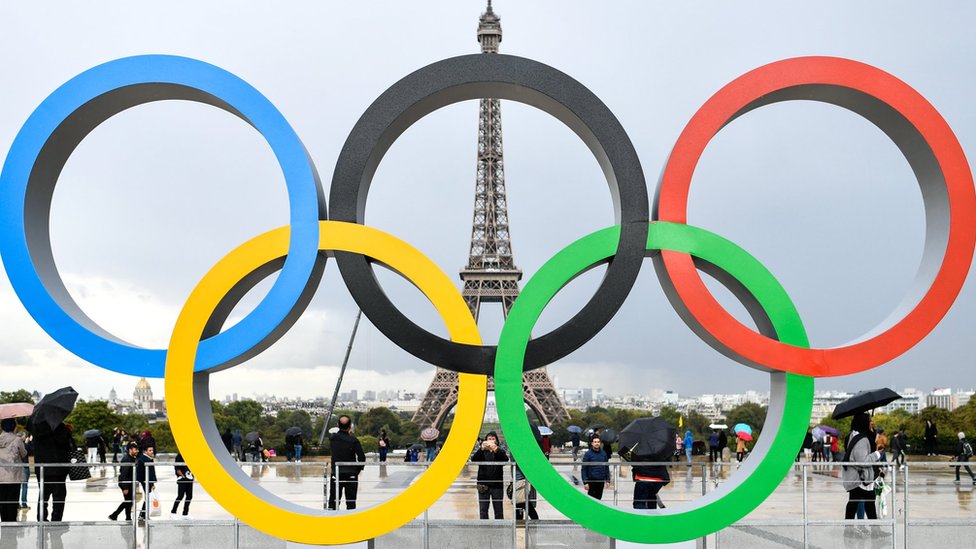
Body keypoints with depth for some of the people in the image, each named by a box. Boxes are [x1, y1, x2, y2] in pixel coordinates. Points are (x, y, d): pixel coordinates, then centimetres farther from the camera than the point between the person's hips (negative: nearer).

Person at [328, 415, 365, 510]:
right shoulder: (353, 440, -12)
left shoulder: (332, 438, -5)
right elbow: (362, 457, -12)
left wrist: (347, 434, 20)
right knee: (351, 502, 7)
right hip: (351, 475, -2)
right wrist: (358, 469, 6)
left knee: (333, 502, 7)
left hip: (336, 474, 2)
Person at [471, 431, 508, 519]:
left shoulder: (500, 451, 8)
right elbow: (473, 459, -10)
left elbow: (506, 459, -13)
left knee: (498, 510, 2)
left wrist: (495, 449, -31)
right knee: (483, 510, 2)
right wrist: (481, 449, -28)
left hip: (497, 485, -1)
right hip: (483, 485, 1)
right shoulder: (482, 452, 9)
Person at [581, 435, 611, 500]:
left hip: (601, 481, 4)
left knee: (598, 498, 9)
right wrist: (585, 482, -13)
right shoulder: (588, 454, -6)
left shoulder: (603, 453, 7)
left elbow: (606, 467, 14)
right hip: (591, 481, -4)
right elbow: (584, 469, -6)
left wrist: (608, 480, 9)